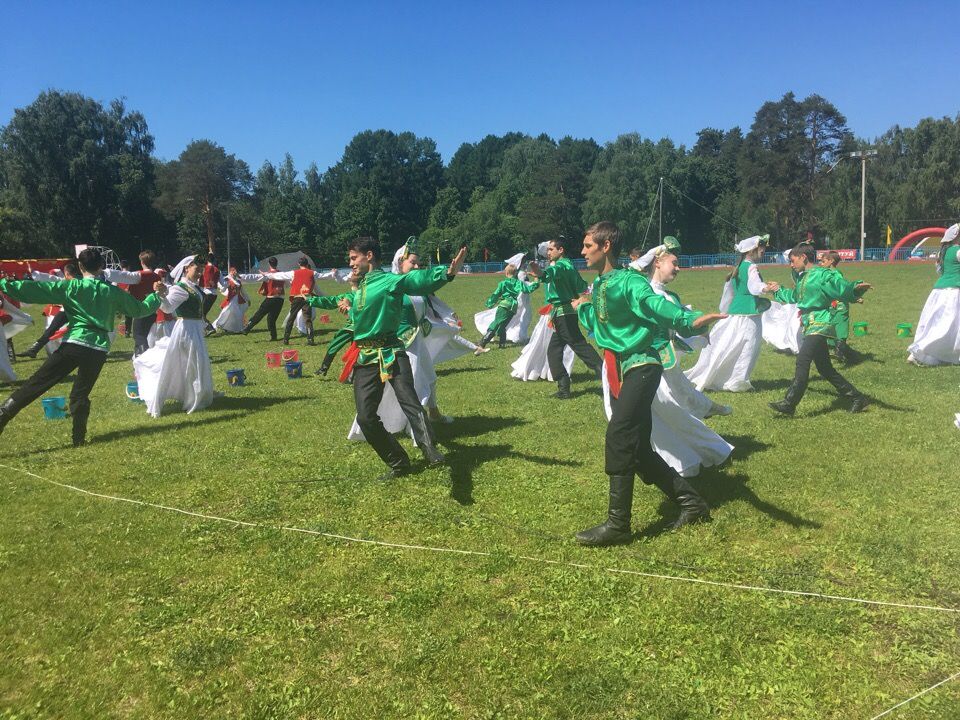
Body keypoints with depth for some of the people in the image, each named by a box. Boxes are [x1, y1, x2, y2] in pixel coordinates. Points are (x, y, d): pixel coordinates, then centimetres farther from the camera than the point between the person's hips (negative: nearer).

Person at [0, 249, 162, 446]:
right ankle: (79, 438, 13)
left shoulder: (72, 286, 2)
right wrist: (156, 296, 40)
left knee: (35, 385, -1)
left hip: (75, 343, -3)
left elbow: (34, 289, -5)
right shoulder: (112, 291, 11)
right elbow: (140, 309, 23)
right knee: (80, 394, 14)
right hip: (99, 350, 3)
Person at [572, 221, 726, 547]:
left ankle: (617, 524, -12)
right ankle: (691, 502, 25)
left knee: (618, 437, -20)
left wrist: (690, 320, -51)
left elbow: (657, 305, -34)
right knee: (637, 448, 10)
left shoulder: (629, 282, -13)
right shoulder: (598, 285, 13)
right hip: (617, 370, 9)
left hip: (640, 367, -9)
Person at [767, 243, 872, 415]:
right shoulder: (803, 278, 19)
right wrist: (779, 291, 49)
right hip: (810, 326, 10)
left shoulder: (823, 274, -9)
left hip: (820, 324, -10)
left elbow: (844, 288, -20)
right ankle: (857, 398, 24)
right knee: (825, 369, 13)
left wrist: (857, 288, -41)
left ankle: (789, 404, -23)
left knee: (802, 360, -21)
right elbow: (795, 297, 38)